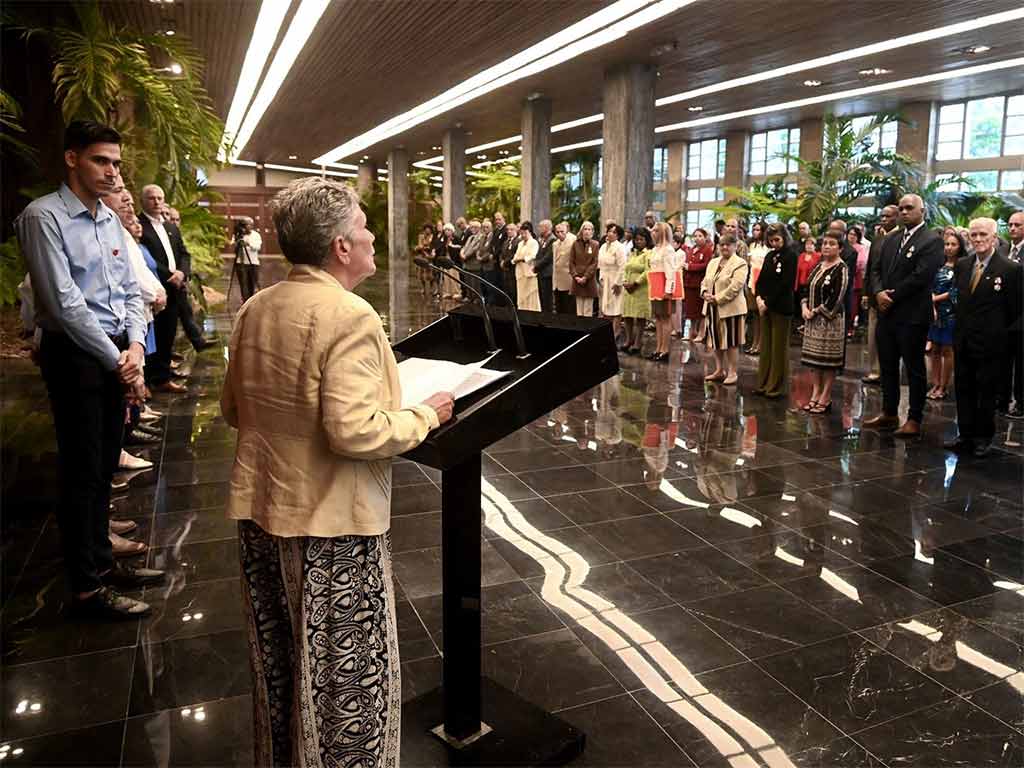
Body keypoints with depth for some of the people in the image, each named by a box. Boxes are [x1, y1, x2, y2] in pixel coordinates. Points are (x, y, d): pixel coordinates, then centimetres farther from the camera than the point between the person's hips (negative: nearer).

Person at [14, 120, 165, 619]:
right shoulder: (44, 217, -12)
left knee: (104, 466, 16)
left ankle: (101, 562, 31)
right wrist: (117, 361, -14)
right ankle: (86, 588, 14)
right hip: (75, 354, -7)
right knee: (81, 471, 1)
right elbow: (64, 303, -18)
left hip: (116, 353, 7)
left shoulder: (110, 220, 11)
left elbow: (130, 291, 13)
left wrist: (135, 344, -4)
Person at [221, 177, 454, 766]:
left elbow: (234, 410, 12)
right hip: (330, 521, -8)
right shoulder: (351, 317, -21)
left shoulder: (256, 309, 3)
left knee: (279, 663, 24)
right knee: (347, 672, 10)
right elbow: (355, 433, -28)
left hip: (259, 508, 8)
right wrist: (426, 415, -14)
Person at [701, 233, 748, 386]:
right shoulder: (713, 262, 15)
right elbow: (705, 281, 15)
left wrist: (717, 298, -20)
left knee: (731, 341, 0)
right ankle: (719, 370, 24)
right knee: (716, 339, 13)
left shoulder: (740, 264, -9)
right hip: (713, 308, 7)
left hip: (731, 308, -7)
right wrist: (705, 293, -6)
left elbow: (735, 286, -19)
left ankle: (732, 372, 9)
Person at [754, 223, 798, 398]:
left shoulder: (790, 255, -8)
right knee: (766, 346, 11)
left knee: (779, 348, 1)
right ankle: (764, 384, 18)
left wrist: (767, 302, -13)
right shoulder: (769, 256, 13)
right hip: (765, 307, 7)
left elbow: (785, 283, -14)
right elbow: (761, 279, 11)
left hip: (781, 307, -7)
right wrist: (759, 298, -6)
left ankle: (777, 386, 9)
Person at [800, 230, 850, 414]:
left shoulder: (841, 269, -11)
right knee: (815, 358, 12)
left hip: (831, 320, -7)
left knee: (829, 359, 1)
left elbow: (836, 299, -18)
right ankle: (816, 393, 21)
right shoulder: (819, 266, 11)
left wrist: (815, 311, -13)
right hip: (813, 320, 7)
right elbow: (808, 289, 14)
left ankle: (825, 398, 8)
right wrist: (804, 307, -4)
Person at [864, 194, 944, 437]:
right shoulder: (891, 239, 14)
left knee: (914, 368, 2)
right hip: (887, 313, 7)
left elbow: (921, 276, -17)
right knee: (887, 366, 13)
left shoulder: (932, 240, -8)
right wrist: (879, 292, -8)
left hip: (912, 315, -7)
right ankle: (889, 413, 25)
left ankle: (914, 420, 10)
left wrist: (892, 297, -12)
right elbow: (876, 269, 11)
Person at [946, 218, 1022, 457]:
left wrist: (995, 329, 0)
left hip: (990, 341, -5)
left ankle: (983, 439, 17)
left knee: (987, 392, 5)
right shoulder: (962, 265, 7)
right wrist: (962, 325, 12)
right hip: (963, 340, 5)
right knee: (964, 390, 11)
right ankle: (966, 436, 21)